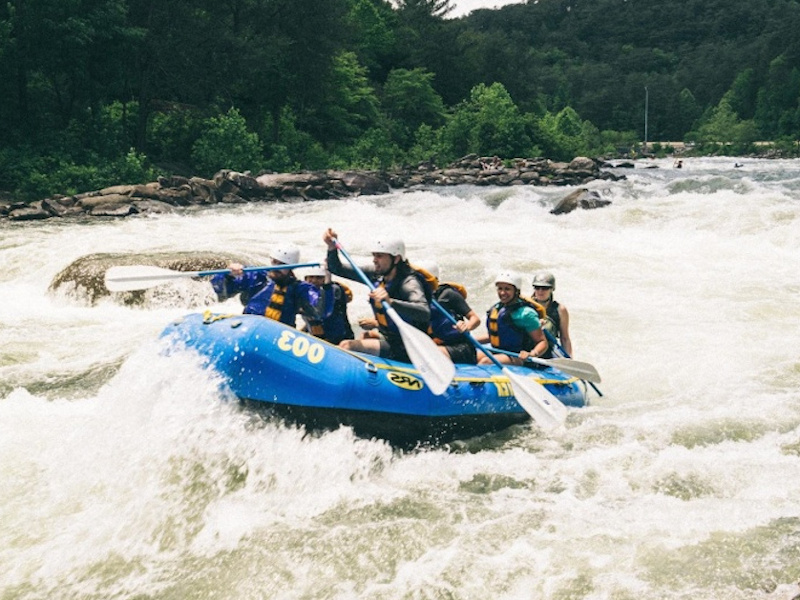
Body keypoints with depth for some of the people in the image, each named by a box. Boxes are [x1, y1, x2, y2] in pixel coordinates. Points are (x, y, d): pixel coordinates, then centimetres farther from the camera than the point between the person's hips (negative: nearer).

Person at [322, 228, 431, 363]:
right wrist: (332, 247, -9)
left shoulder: (409, 282, -21)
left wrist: (390, 302, -54)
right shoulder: (376, 274, 2)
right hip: (387, 340, 9)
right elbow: (337, 269, 10)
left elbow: (424, 313, -41)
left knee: (346, 346, -21)